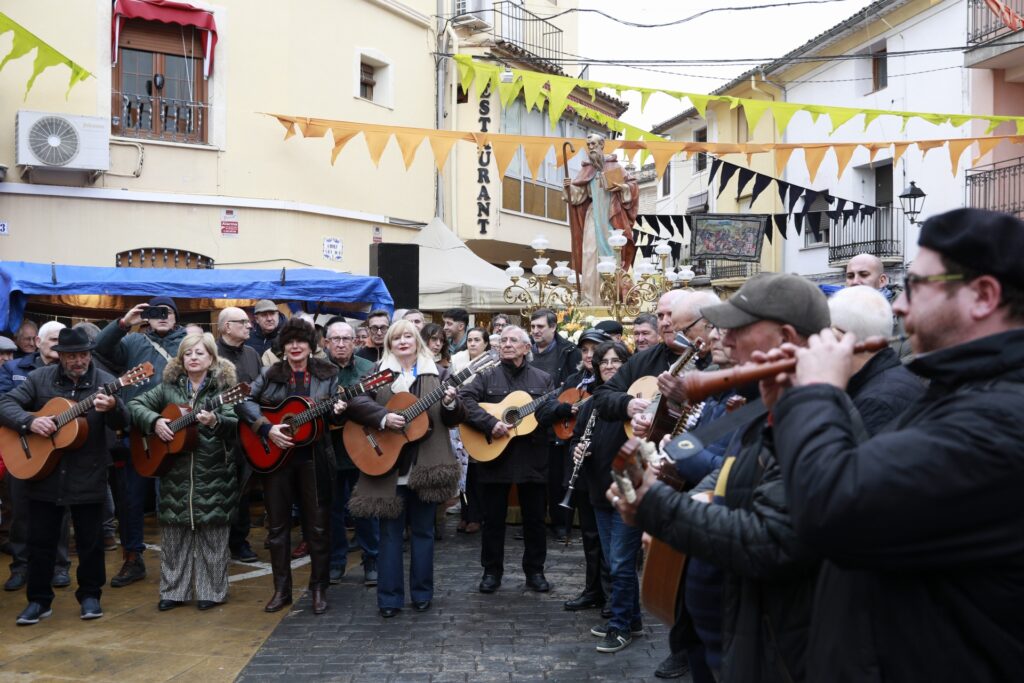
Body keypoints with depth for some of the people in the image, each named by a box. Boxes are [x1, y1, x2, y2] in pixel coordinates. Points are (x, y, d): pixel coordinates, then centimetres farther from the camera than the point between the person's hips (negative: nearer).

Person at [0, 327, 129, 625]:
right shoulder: (40, 378, 0)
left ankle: (90, 595, 24)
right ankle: (39, 600, 22)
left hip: (88, 476, -1)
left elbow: (121, 423, -12)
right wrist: (30, 421, -20)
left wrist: (112, 407, -36)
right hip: (43, 473, 1)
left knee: (90, 540, 7)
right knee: (40, 540, 9)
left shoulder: (104, 381, -4)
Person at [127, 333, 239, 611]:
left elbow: (235, 423, -11)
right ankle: (173, 590, 20)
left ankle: (211, 591, 14)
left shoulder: (223, 387, -1)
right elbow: (135, 404, 7)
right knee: (174, 532, 9)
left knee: (211, 532, 3)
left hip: (213, 472, -3)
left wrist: (215, 421, -32)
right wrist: (154, 421, -10)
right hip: (175, 470, 3)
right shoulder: (169, 387, 9)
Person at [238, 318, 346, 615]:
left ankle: (319, 588, 17)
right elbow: (243, 401, -5)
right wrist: (267, 428, -16)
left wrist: (337, 412, -18)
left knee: (318, 525, 3)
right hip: (275, 456, 1)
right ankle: (281, 589, 20)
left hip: (314, 458, -1)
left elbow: (332, 415, 5)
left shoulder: (327, 374, 3)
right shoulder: (270, 374, 2)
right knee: (277, 524, 8)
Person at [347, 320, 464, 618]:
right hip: (388, 466, 0)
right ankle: (389, 597, 13)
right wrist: (383, 417, -23)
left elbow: (455, 419, 4)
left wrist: (450, 404, -18)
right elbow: (356, 401, -8)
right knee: (390, 531, 6)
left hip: (425, 465, 1)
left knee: (422, 530, 10)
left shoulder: (438, 374, 7)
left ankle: (422, 593, 22)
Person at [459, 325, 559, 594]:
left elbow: (553, 413, 3)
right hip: (494, 456, -1)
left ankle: (535, 571, 23)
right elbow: (464, 400, -13)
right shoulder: (487, 376, 2)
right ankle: (491, 571, 21)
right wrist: (490, 423, -23)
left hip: (532, 459, 2)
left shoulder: (543, 379, 8)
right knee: (493, 518, 8)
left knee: (535, 518, 9)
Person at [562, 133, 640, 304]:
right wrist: (569, 187, -13)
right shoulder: (586, 168, 11)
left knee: (613, 253, -3)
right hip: (593, 216, 2)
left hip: (612, 216, -2)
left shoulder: (614, 165, 4)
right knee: (591, 254, -7)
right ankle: (591, 297, -7)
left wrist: (622, 187, -13)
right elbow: (578, 192, 6)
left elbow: (633, 183, 6)